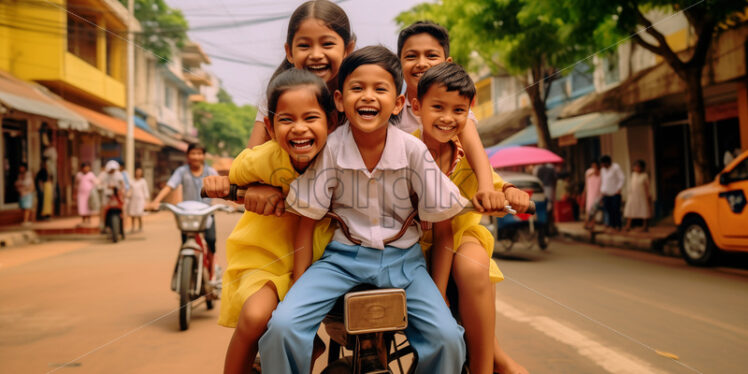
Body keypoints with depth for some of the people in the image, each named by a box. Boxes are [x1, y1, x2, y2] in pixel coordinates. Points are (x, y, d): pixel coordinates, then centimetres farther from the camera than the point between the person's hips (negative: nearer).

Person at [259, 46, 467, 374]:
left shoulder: (414, 150, -11)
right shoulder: (330, 149, -11)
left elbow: (442, 222, -2)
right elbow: (306, 223, -2)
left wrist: (439, 294, -2)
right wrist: (298, 289, -4)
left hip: (402, 259, 1)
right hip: (342, 256, 0)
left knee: (448, 339, -19)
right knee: (282, 326, -22)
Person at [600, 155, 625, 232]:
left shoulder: (616, 167, -6)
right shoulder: (603, 169, 14)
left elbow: (622, 179, -9)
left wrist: (619, 189, -12)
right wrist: (601, 190, 10)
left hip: (615, 194, -5)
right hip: (606, 194, 5)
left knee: (616, 210, -5)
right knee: (608, 210, 1)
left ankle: (618, 226, 1)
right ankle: (611, 225, 8)